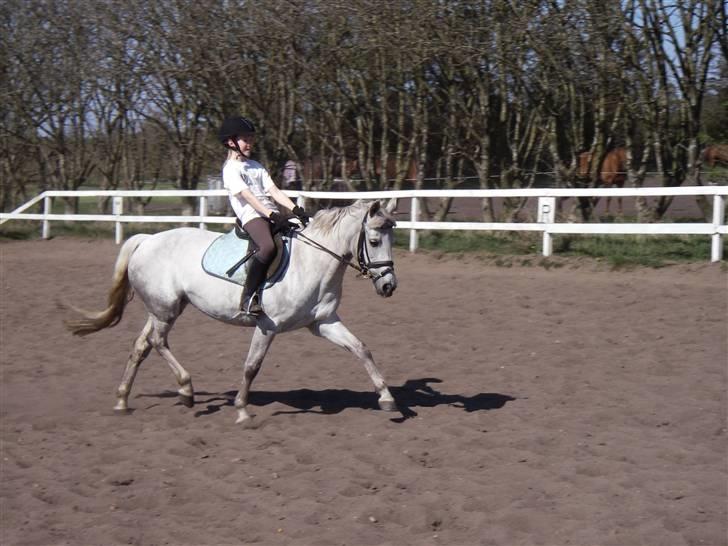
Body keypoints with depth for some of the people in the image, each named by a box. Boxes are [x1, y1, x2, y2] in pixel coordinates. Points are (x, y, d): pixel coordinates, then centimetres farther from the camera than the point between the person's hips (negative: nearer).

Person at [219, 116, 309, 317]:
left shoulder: (256, 166, 23)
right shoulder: (230, 169, -1)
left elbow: (274, 191, 13)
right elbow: (247, 196, -15)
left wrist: (295, 209, -3)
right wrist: (272, 215, -26)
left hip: (272, 214, 8)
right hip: (251, 216, -8)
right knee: (268, 247, -36)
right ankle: (248, 299, -32)